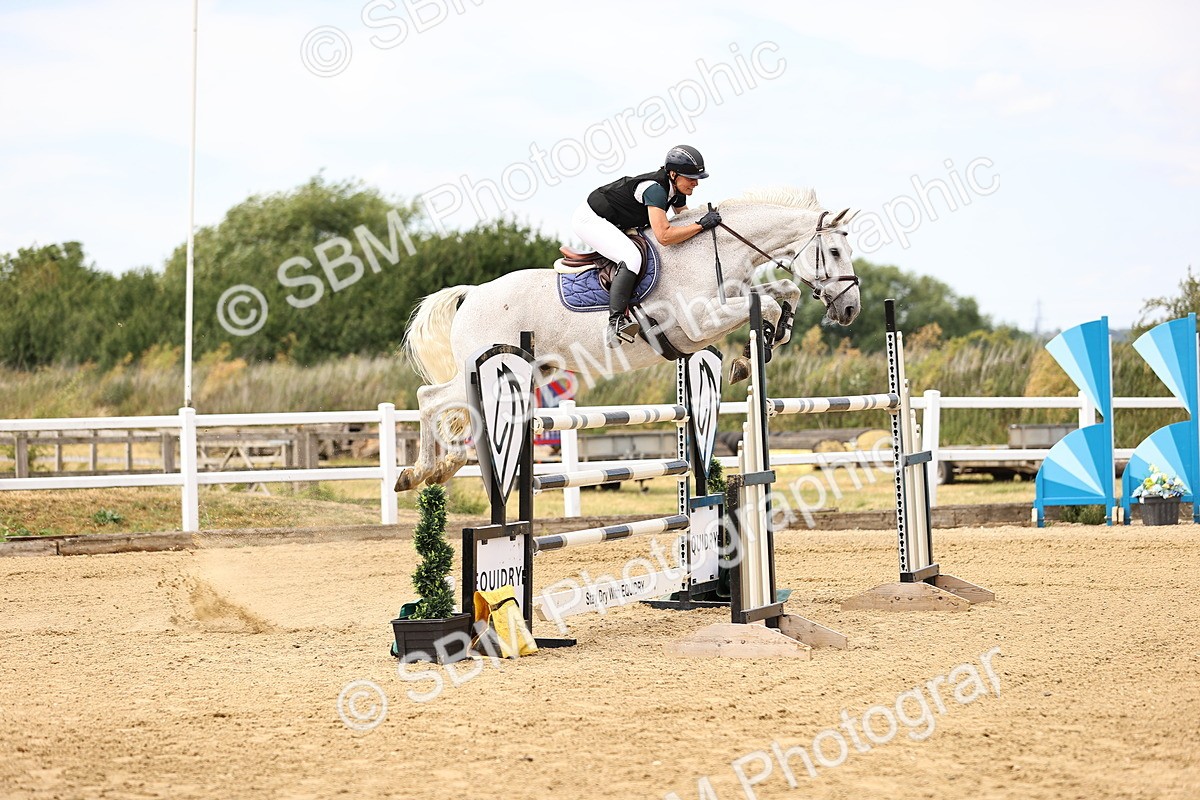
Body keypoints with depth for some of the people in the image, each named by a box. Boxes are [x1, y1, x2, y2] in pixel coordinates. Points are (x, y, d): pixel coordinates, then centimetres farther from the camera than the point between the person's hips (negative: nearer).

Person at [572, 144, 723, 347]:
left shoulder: (676, 191, -2)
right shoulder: (655, 188, -30)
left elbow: (685, 219, 13)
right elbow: (664, 236, -38)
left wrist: (705, 221, -5)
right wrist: (701, 225, -33)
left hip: (614, 224, 11)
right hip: (590, 219, -11)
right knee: (631, 257, -29)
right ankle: (616, 322, -41)